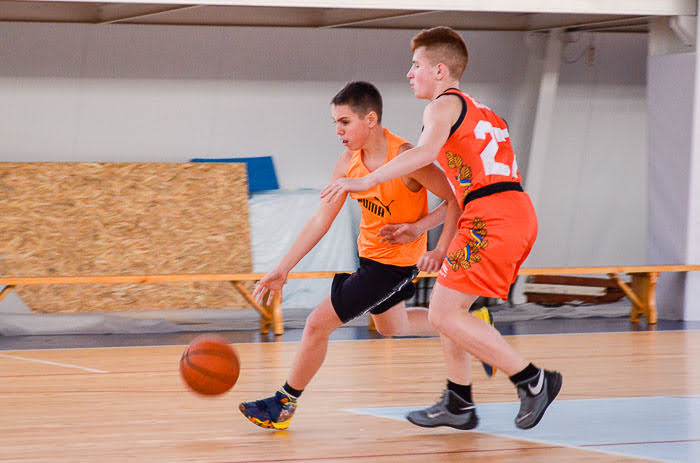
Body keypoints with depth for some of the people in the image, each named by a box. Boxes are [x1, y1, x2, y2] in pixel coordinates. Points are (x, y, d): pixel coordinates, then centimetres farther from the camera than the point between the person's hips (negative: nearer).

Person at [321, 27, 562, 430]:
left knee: (444, 314, -9)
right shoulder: (481, 113, 28)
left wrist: (366, 181, -24)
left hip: (492, 220, -9)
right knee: (447, 302, 19)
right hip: (521, 213, 9)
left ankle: (532, 379, -9)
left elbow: (426, 151, -21)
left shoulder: (444, 104, 0)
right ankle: (459, 404, 20)